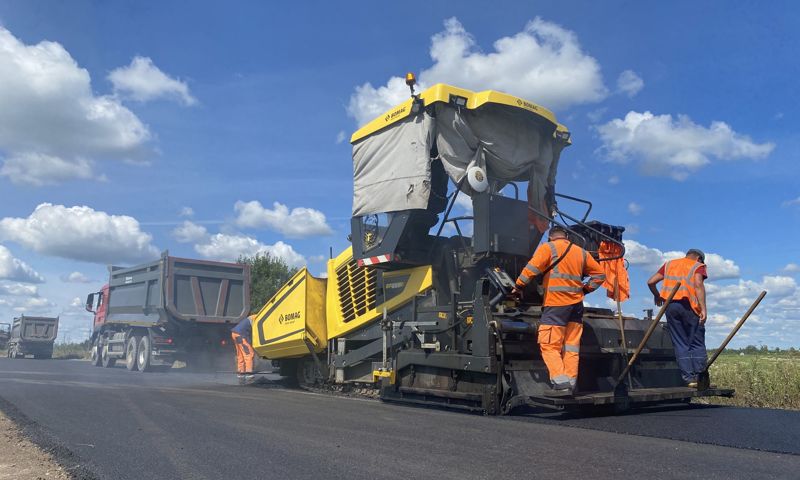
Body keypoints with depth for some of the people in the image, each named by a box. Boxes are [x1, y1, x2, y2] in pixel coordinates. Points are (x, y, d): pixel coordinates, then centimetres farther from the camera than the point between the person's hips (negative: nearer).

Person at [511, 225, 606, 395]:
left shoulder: (548, 248, -1)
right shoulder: (581, 252, 16)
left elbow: (532, 268, -14)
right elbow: (599, 274, 19)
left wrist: (518, 286, -5)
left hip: (556, 305, -6)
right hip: (576, 304, 6)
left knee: (549, 345, -4)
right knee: (571, 346, 8)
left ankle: (561, 384, -14)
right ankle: (571, 385, 9)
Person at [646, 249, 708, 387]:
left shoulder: (669, 264, 23)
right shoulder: (698, 266, 11)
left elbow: (651, 282, 15)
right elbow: (698, 284, -9)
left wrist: (657, 296, 33)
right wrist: (703, 308, -14)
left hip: (670, 305, 3)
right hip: (688, 305, -3)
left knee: (680, 344, 7)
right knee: (697, 343, 4)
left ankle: (689, 378, 3)